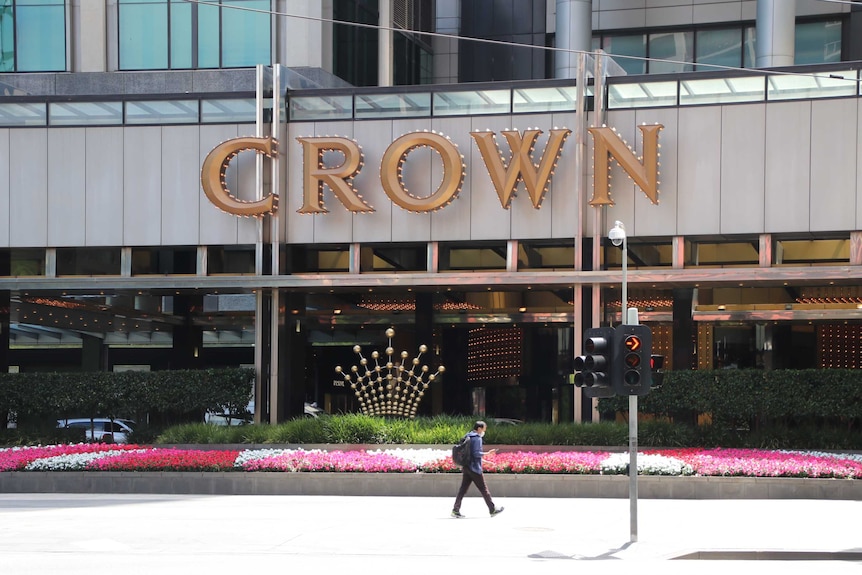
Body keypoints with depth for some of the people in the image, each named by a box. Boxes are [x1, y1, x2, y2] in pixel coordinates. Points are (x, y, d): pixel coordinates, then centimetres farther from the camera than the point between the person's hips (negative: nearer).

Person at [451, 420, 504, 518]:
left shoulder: (467, 437, 13)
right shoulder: (477, 438, -13)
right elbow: (476, 453, -21)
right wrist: (487, 453, -13)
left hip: (466, 467, 8)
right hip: (474, 468, -8)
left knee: (463, 489, 5)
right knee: (483, 489, 1)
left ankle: (455, 510, -3)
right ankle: (492, 509, 9)